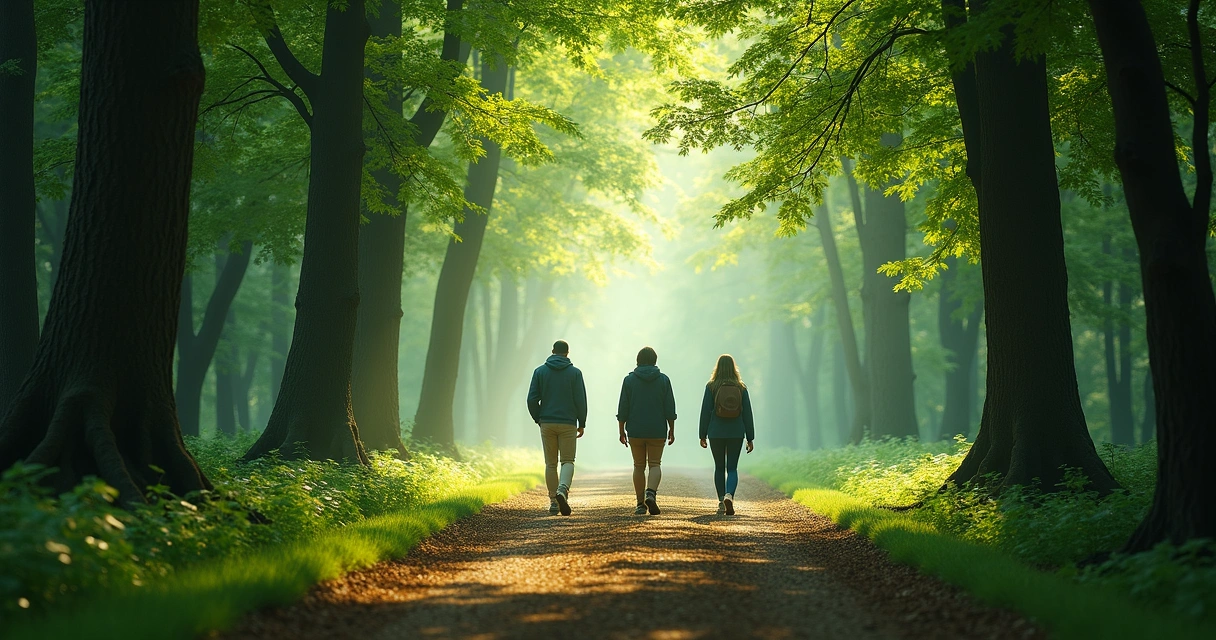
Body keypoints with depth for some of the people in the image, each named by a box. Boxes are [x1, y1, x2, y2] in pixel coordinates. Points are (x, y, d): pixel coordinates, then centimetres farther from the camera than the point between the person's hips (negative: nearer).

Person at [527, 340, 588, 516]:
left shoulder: (540, 371, 2)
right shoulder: (575, 372, -2)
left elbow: (532, 399, -2)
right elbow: (580, 400, -5)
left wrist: (538, 420, 12)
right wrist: (582, 424, 5)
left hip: (547, 423, 2)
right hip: (568, 424, -2)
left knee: (550, 463, 9)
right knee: (568, 461, 4)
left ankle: (553, 501, 7)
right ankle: (562, 490, -22)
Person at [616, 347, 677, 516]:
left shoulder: (629, 380, 0)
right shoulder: (663, 379, 1)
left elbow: (623, 408, -1)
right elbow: (670, 408, -1)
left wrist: (621, 430, 5)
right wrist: (671, 430, 7)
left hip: (635, 431, 0)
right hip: (657, 431, 0)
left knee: (639, 466, 8)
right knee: (655, 464, 6)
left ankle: (641, 504, 7)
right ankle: (651, 493, -19)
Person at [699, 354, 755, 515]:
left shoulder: (711, 387, -4)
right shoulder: (741, 388, 0)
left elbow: (705, 411, -4)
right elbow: (747, 414, 2)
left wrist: (702, 435, 3)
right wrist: (750, 438, 7)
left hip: (716, 434, 0)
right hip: (736, 434, 1)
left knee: (719, 467, 13)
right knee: (732, 468, 4)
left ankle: (721, 502, 13)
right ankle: (729, 495, -22)